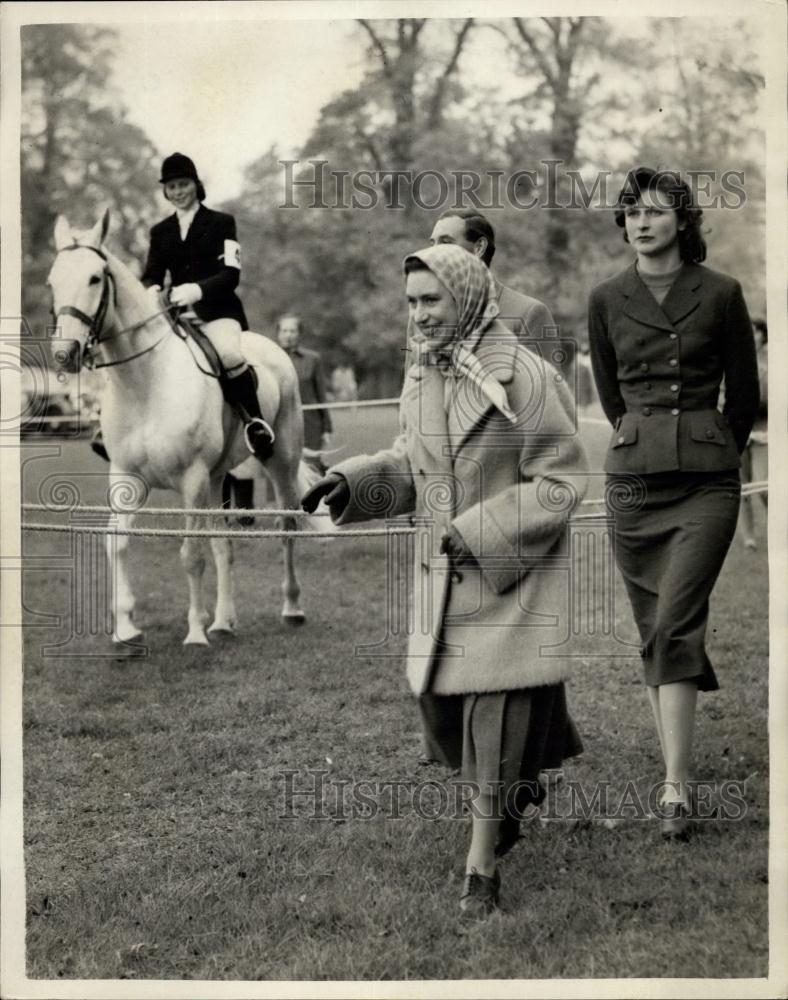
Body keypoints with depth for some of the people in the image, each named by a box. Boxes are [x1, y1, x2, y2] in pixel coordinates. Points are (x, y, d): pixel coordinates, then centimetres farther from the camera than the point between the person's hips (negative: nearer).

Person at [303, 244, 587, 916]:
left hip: (510, 576, -7)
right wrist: (351, 481, -4)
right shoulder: (421, 378, 4)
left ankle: (481, 868, 7)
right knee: (444, 704, 12)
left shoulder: (523, 379, -17)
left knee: (495, 716, -5)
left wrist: (479, 531, -20)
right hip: (442, 576, 7)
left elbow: (563, 481, -14)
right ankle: (521, 789, 41)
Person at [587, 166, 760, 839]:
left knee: (674, 625, -15)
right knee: (655, 631, 6)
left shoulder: (720, 294, -1)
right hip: (633, 478, 3)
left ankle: (675, 787, -15)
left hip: (707, 480, -3)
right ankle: (677, 771, 16)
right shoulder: (607, 300, 6)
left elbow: (744, 393, 10)